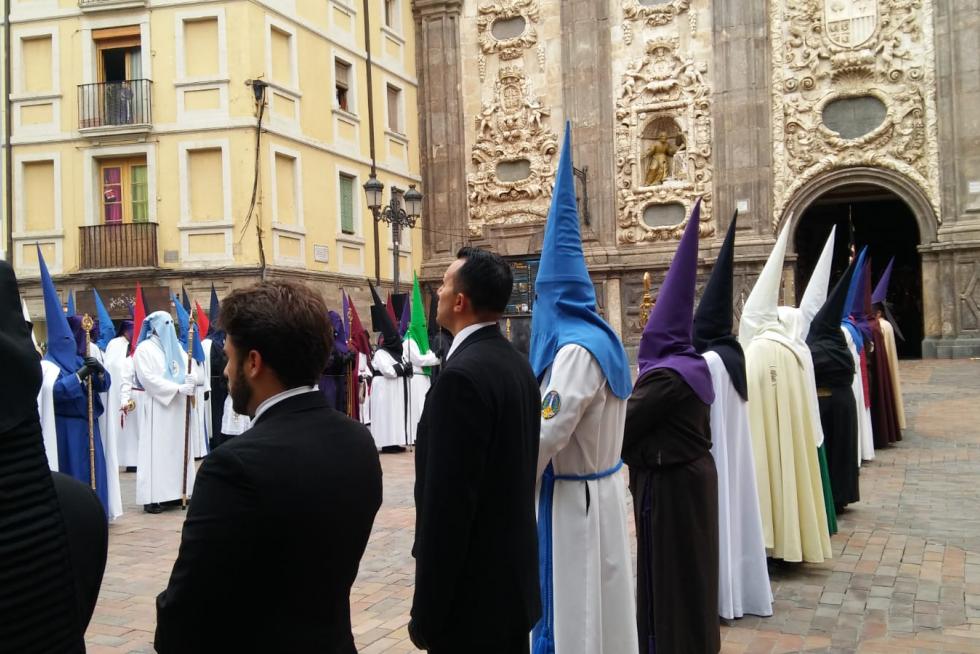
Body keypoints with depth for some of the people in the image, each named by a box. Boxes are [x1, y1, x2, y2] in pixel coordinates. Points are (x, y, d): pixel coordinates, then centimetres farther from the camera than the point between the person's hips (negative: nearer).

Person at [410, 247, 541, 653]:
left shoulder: (462, 375, -22)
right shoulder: (516, 364, 7)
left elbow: (447, 501, -23)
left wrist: (427, 612, -17)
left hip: (473, 593, -9)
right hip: (513, 579, 9)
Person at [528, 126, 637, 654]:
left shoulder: (576, 349, -22)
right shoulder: (600, 337, 7)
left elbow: (547, 433, -23)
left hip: (576, 495, -9)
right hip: (601, 485, 9)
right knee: (595, 603, 19)